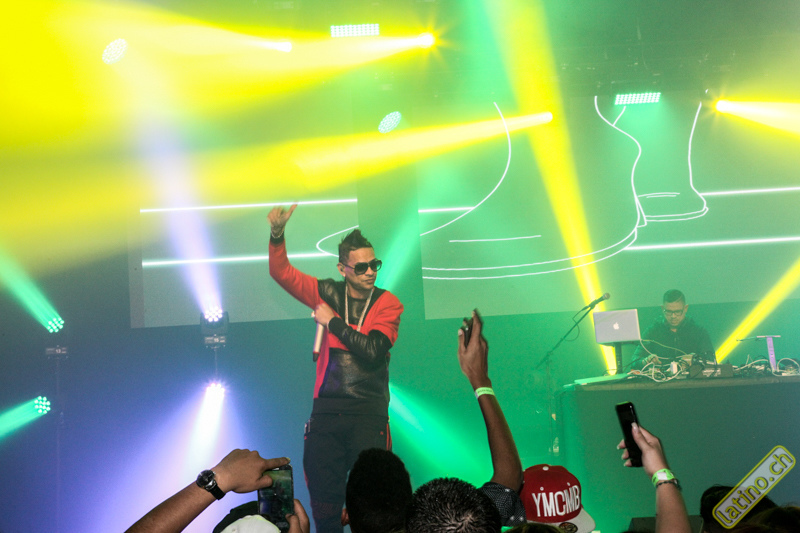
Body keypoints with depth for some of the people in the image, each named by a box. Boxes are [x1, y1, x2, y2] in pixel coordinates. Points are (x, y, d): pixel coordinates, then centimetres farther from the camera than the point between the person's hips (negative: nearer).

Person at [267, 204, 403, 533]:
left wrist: (333, 321, -6)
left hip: (368, 411, -3)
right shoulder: (328, 294, 8)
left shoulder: (388, 303, 0)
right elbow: (282, 272, 11)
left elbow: (373, 351, -13)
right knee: (323, 497, 6)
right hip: (326, 408, 3)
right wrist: (277, 234, -3)